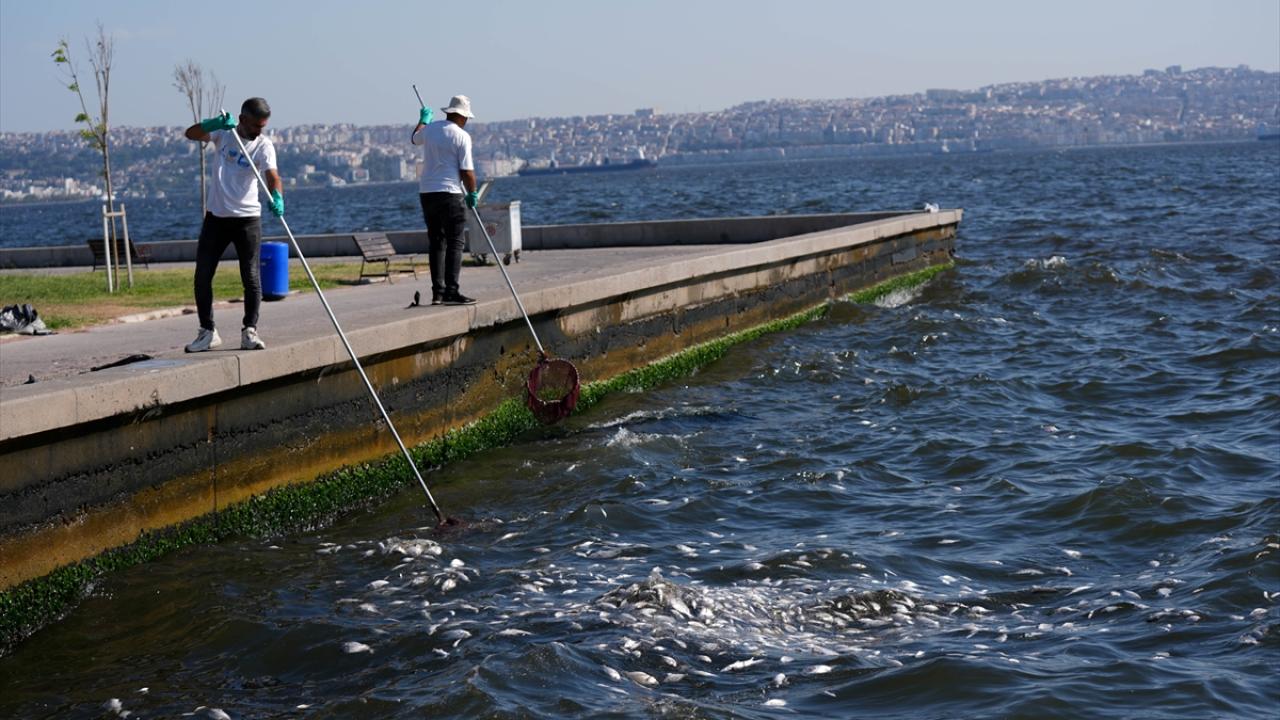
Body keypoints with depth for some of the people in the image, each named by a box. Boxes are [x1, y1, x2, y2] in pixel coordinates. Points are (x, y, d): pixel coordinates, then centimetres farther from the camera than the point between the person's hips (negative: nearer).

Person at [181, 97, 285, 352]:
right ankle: (208, 331, 13)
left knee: (251, 277, -4)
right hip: (216, 216, 3)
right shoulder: (223, 132, -1)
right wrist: (215, 123, -33)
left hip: (247, 218, -2)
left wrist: (277, 197, -46)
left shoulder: (263, 145, -9)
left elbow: (272, 175, -25)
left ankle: (249, 332, 4)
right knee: (202, 276, 3)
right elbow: (191, 134, -15)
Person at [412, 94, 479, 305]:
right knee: (454, 244, -4)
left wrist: (423, 119, 51)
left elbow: (415, 138, 34)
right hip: (450, 193, -6)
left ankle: (437, 292, 10)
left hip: (426, 193, 6)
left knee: (436, 243, 12)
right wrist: (472, 194, 5)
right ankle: (451, 292, -10)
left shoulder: (430, 129, 9)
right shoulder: (461, 136, -8)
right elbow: (467, 171, -11)